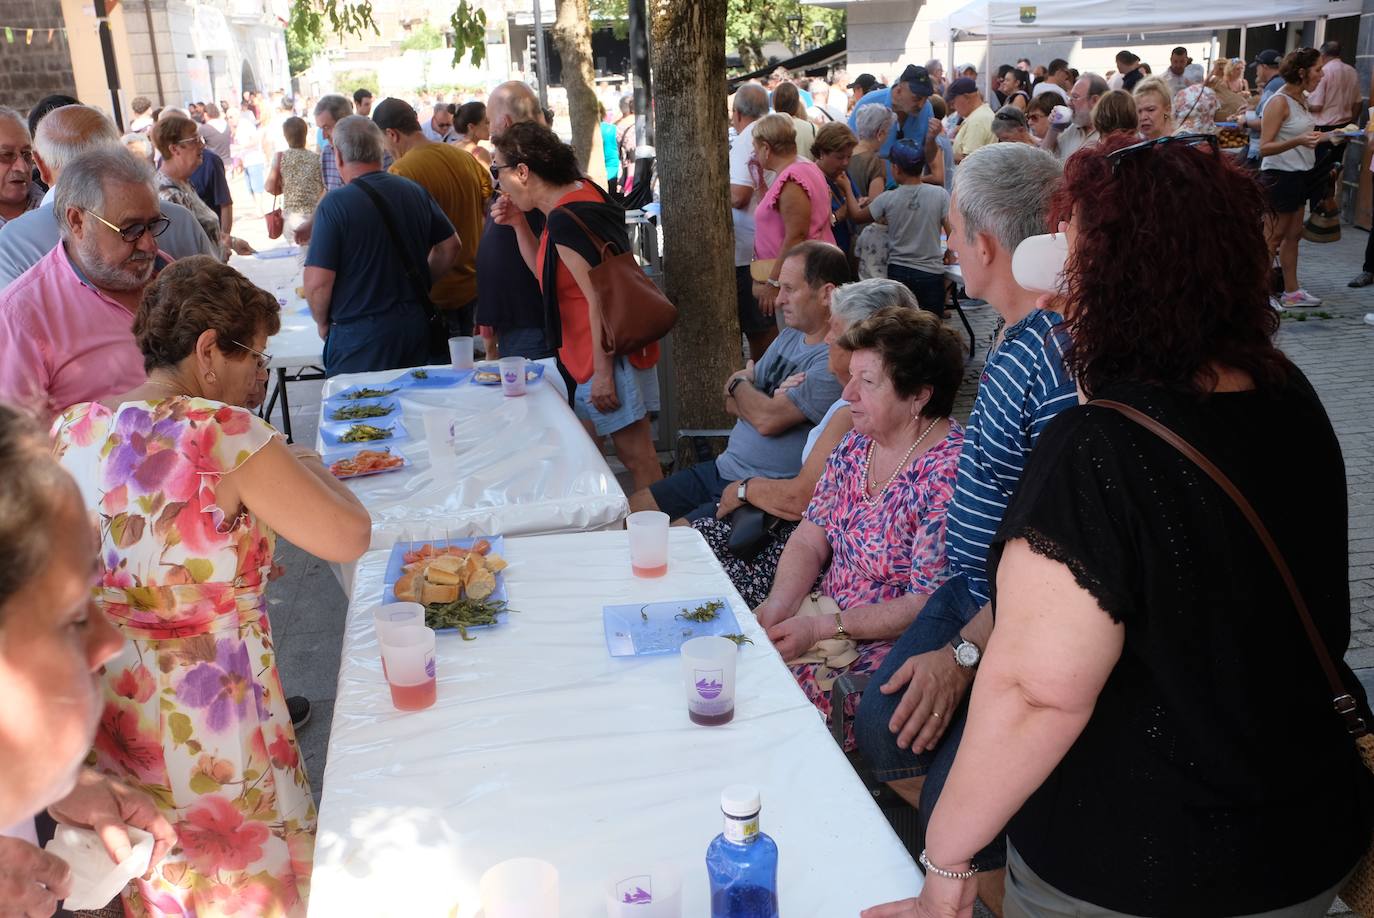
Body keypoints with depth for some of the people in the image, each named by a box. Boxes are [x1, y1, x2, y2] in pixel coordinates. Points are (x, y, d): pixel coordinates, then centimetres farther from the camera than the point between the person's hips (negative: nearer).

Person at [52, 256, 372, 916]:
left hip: (100, 707, 7)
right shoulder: (225, 433, -22)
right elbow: (349, 537, -21)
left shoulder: (72, 429, 0)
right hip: (208, 710, -7)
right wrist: (307, 467, -2)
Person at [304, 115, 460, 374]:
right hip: (417, 328, 5)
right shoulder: (416, 192, 1)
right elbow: (450, 246, 11)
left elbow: (317, 282, -18)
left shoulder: (334, 204, -15)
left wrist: (323, 324, 0)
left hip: (358, 337, -5)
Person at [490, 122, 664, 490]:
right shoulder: (580, 191, 10)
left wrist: (603, 373, -22)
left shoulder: (564, 220, -20)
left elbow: (598, 298, -24)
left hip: (609, 350, -10)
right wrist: (519, 223, 6)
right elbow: (546, 273, 18)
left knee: (635, 453, -1)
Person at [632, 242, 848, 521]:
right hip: (722, 467, 9)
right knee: (631, 510, 8)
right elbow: (732, 402, 12)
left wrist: (741, 383, -2)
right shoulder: (791, 335, 11)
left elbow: (768, 419, -24)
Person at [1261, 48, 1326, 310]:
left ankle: (1291, 291, 18)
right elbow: (1265, 147, -21)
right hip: (1280, 176, -9)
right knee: (1273, 238, -3)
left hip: (1300, 174, 9)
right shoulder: (1279, 102, -16)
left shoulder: (1300, 99, 10)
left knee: (1293, 234, 12)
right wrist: (1299, 141, -32)